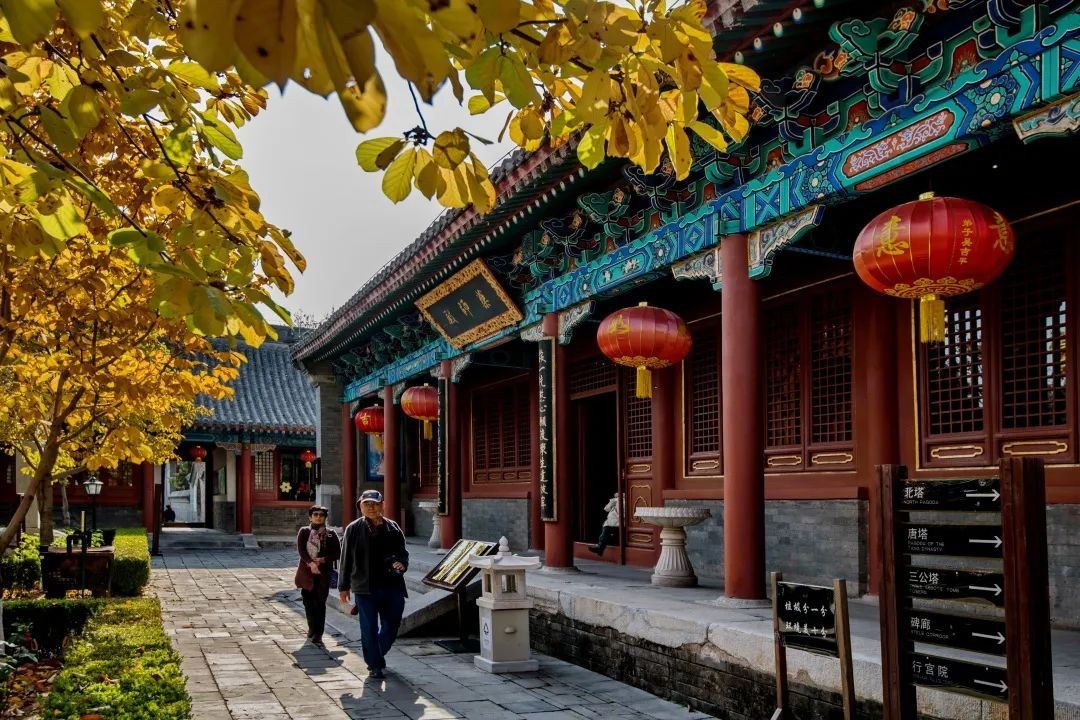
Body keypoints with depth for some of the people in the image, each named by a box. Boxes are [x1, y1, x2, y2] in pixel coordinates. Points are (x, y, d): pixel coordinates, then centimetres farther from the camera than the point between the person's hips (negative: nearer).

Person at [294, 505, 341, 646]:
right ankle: (312, 629, 27)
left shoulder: (331, 534, 6)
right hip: (307, 571, 1)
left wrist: (323, 559, -13)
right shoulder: (304, 532, 7)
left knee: (320, 603, -5)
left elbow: (337, 553, 3)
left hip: (323, 572, -1)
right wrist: (311, 563, -20)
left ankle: (317, 635, -3)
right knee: (308, 601, 8)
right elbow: (301, 550, -6)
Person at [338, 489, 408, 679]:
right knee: (369, 629, 2)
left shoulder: (393, 528, 7)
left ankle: (377, 656, 34)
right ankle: (375, 665, 16)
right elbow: (346, 559, 3)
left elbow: (403, 553, 14)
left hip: (392, 586, 3)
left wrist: (402, 564, -9)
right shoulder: (354, 529, 1)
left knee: (391, 625, 9)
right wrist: (344, 586, 2)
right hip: (365, 587, -2)